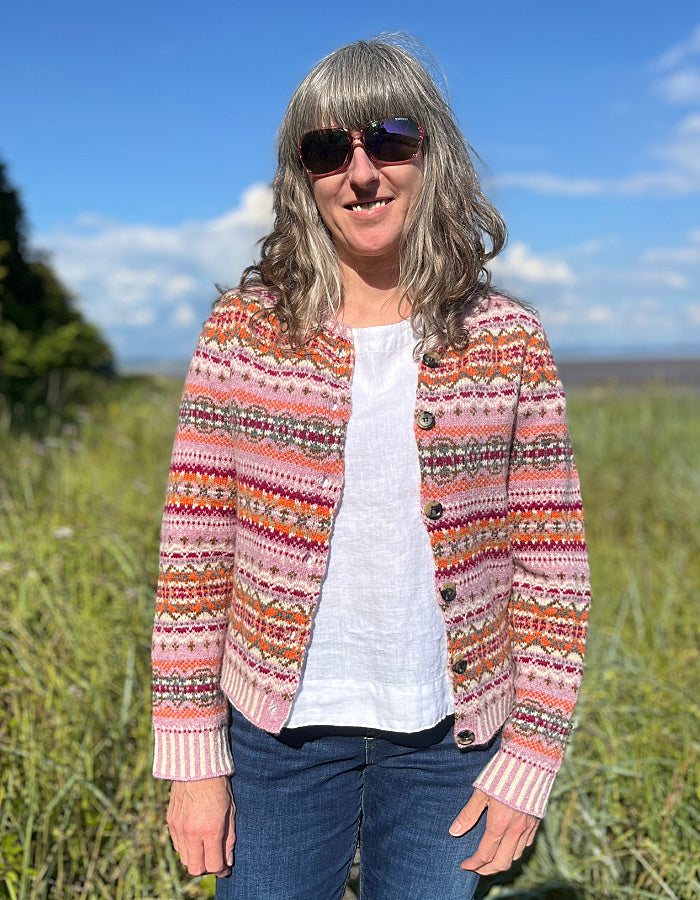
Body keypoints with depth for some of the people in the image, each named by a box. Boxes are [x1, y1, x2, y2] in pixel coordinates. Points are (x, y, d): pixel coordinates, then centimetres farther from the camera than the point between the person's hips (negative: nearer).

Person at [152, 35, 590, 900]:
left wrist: (531, 757, -2)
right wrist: (193, 758, -4)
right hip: (281, 731, 0)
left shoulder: (508, 340, -3)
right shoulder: (243, 330, -5)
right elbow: (194, 548, -4)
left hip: (448, 738, 1)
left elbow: (551, 560, 0)